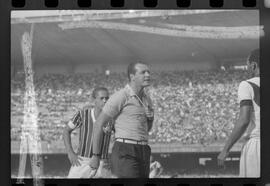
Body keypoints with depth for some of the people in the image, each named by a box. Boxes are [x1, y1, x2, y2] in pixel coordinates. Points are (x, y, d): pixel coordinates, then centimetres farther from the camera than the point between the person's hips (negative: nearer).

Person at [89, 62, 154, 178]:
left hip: (142, 154, 8)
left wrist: (150, 118, 5)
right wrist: (95, 156, -5)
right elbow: (99, 124, -6)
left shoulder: (146, 99, 17)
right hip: (125, 154, -8)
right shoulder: (120, 97, -9)